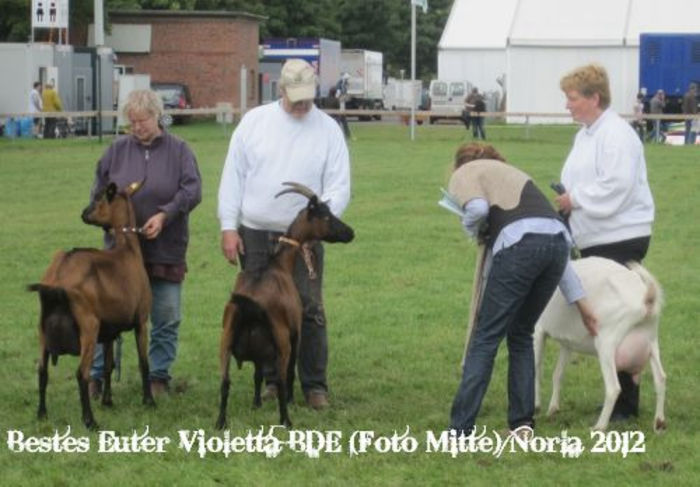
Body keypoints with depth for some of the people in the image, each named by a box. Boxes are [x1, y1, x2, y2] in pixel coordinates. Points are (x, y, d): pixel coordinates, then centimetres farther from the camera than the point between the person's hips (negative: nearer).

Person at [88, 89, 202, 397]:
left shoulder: (178, 150, 1)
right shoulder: (117, 150, 5)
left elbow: (192, 190, -8)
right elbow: (98, 193, 9)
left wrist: (165, 215, -19)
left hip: (166, 248, 0)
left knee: (166, 317, 5)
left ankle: (159, 376, 16)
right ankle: (98, 375, 9)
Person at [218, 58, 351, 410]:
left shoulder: (328, 130, 0)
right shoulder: (255, 121, 3)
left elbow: (339, 187, -2)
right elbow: (233, 176, 4)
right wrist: (228, 226, -1)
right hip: (254, 234, 2)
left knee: (309, 311, -5)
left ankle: (314, 385, 5)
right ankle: (274, 378, 20)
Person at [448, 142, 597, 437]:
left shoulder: (464, 173, 19)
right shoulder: (511, 173, 37)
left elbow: (477, 208, -6)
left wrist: (473, 231, 17)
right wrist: (579, 299, 34)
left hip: (519, 244, -6)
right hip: (558, 240, 6)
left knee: (486, 337, -1)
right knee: (521, 335, 21)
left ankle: (460, 431, -2)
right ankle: (522, 424, 19)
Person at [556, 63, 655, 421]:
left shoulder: (616, 135, -14)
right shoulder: (586, 134, 16)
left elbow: (616, 186, -24)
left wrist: (575, 200, -15)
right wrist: (568, 200, 3)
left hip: (620, 240, -10)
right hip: (596, 240, 10)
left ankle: (626, 402, 0)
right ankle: (618, 395, 19)